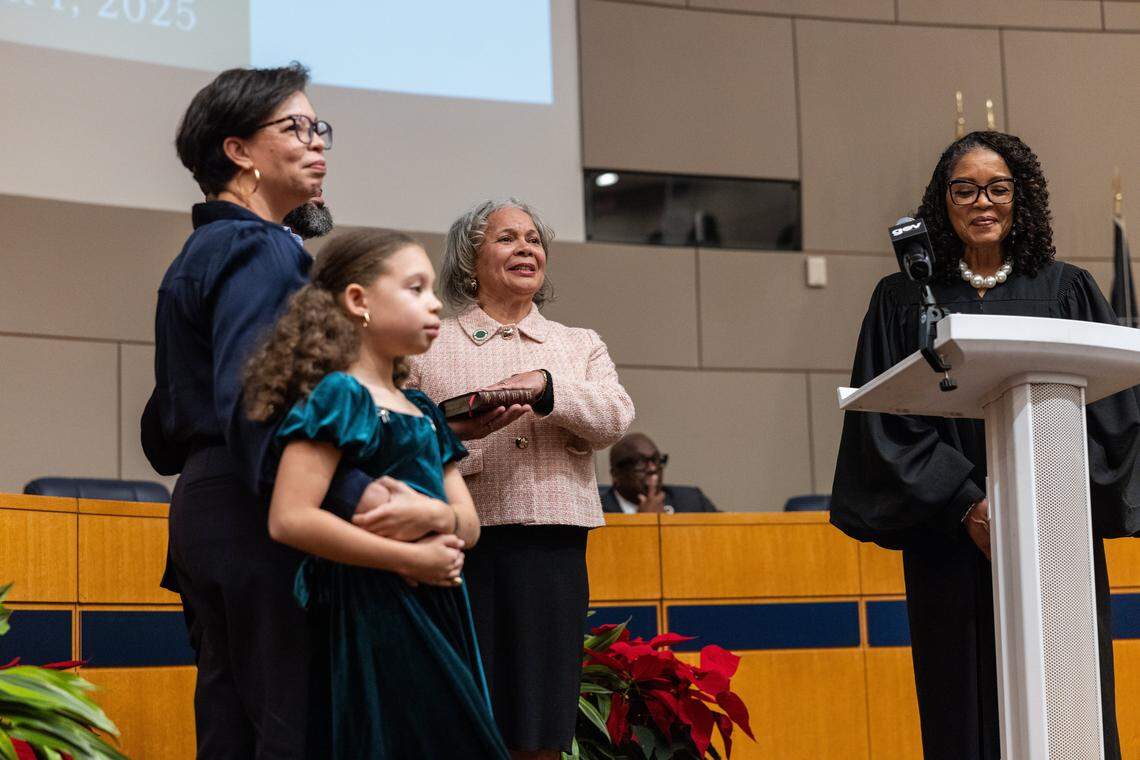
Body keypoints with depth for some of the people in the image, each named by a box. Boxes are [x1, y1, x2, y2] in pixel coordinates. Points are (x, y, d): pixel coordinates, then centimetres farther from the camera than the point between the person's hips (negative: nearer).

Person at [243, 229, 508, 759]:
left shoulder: (422, 412, 16)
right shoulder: (337, 396, -9)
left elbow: (469, 522, 14)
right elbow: (290, 520, -19)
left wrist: (434, 514, -11)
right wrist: (410, 557, -17)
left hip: (436, 612, 8)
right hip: (369, 613, -8)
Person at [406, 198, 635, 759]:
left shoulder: (581, 346, 18)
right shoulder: (427, 349, 10)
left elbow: (614, 418, 0)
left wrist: (543, 385, -15)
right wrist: (457, 432, -15)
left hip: (553, 548, 2)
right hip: (460, 544, -2)